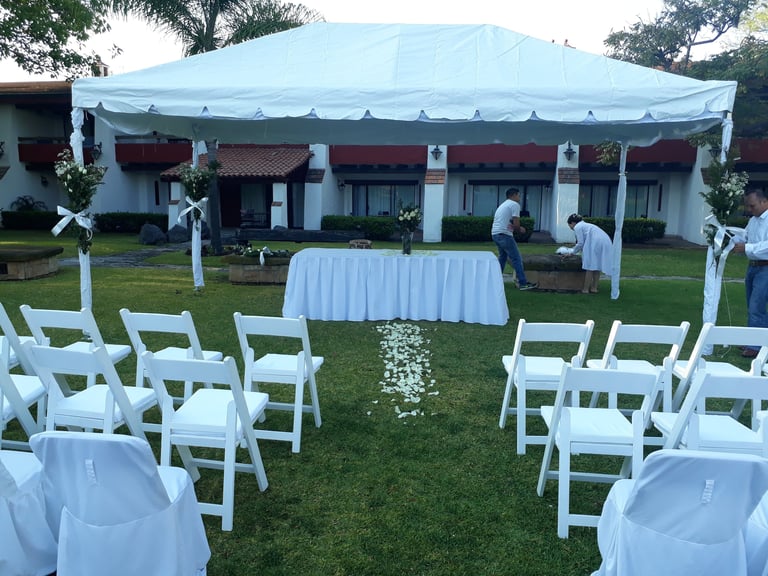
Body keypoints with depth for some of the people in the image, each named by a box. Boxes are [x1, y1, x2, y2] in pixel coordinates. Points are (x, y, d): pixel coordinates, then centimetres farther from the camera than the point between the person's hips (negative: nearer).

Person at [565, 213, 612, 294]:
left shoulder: (577, 227, 6)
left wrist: (572, 252, 12)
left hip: (596, 244, -9)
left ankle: (586, 289, -2)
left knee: (590, 267, -5)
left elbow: (580, 243, -1)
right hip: (606, 242, 9)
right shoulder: (586, 225, 33)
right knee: (597, 266, 13)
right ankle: (594, 288, 13)